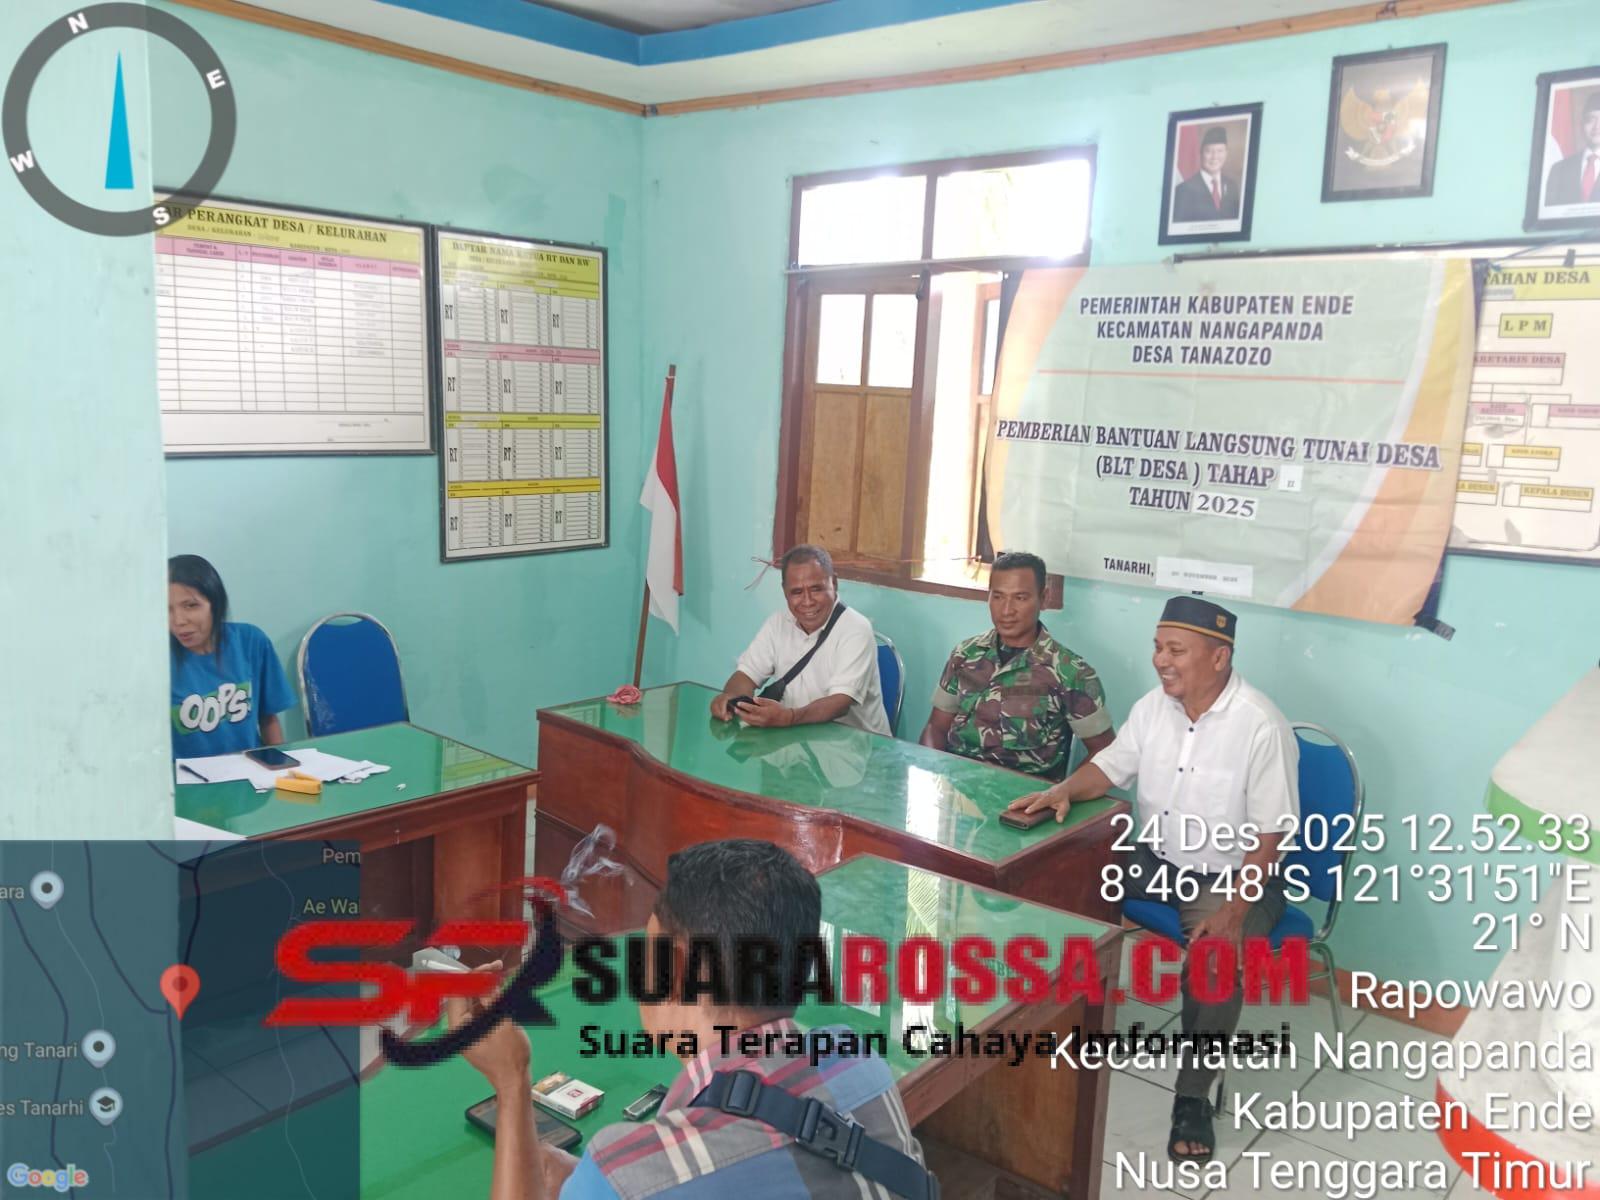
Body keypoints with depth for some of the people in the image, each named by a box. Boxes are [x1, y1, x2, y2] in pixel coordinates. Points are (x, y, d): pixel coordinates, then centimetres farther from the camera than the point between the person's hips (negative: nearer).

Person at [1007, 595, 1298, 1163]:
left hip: (1230, 875, -6)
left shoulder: (1261, 727, -21)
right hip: (1153, 858, 6)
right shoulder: (1155, 704, -3)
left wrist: (1232, 912, -26)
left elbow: (1269, 836, -19)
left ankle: (1192, 1097, -9)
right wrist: (1063, 790, -13)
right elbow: (1111, 765, 8)